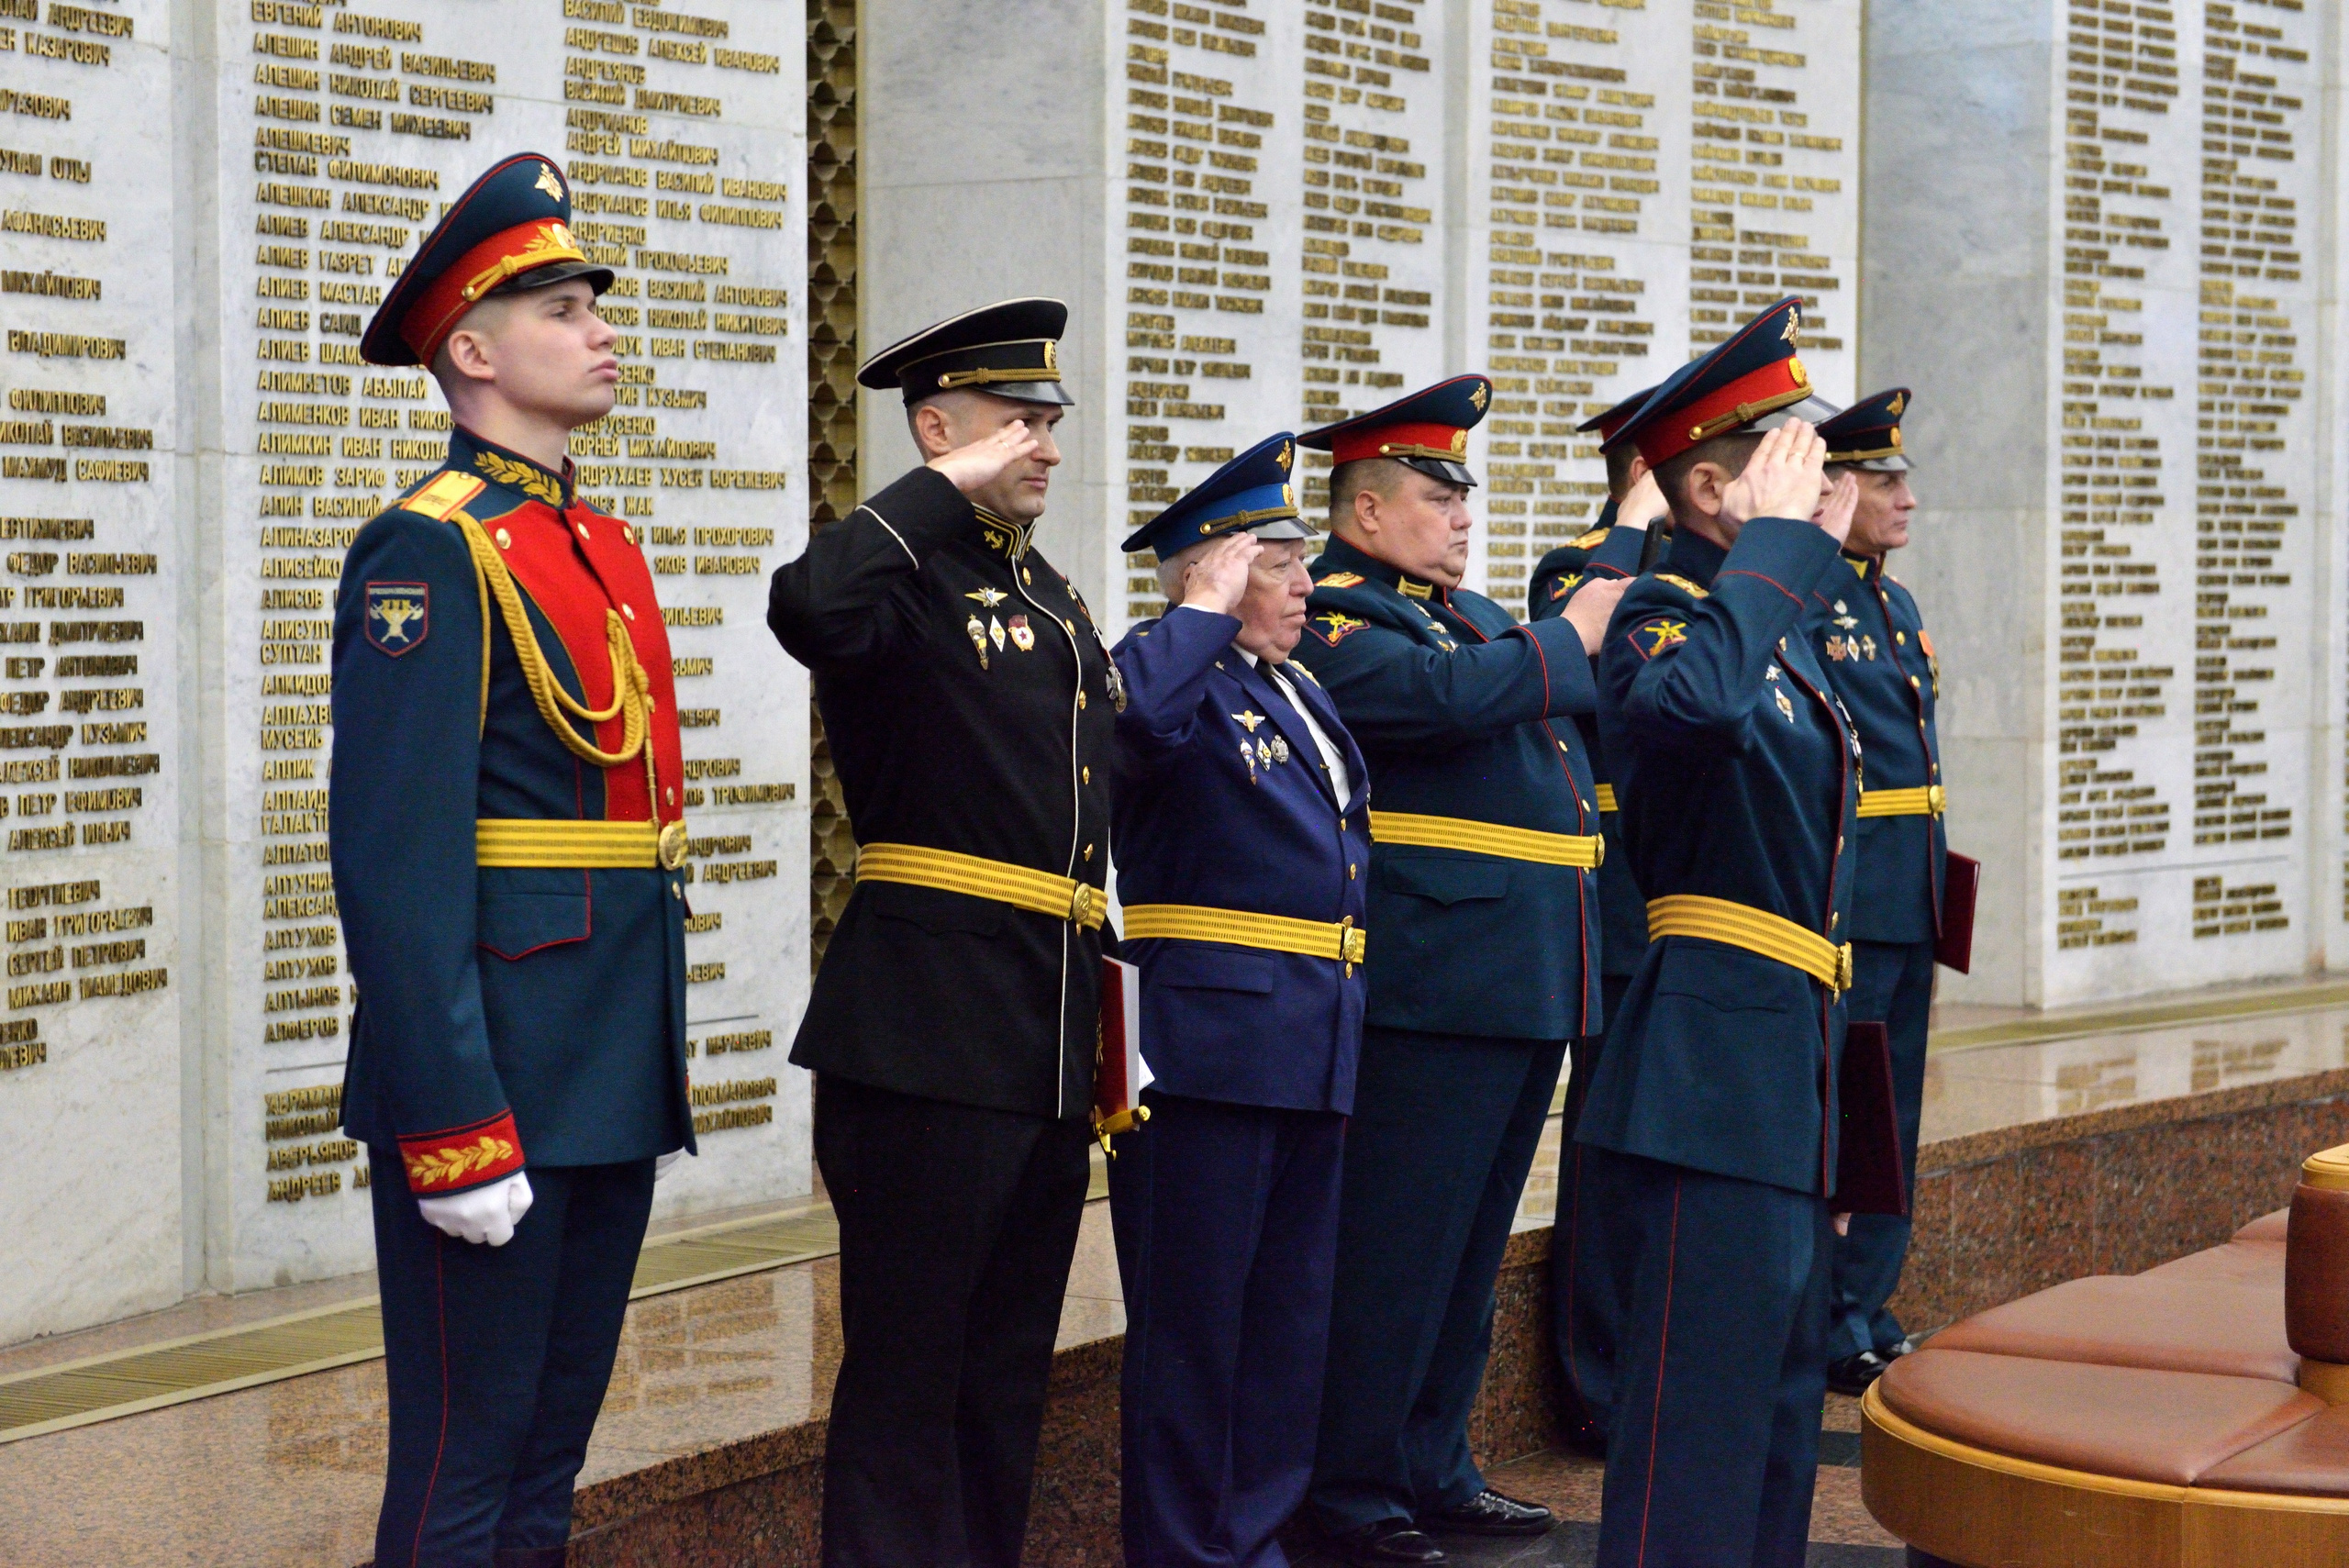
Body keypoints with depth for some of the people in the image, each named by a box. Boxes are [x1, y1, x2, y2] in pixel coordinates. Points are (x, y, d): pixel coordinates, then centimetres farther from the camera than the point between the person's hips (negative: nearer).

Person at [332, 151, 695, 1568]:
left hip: (615, 1080, 9)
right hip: (499, 1080, -9)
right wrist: (456, 1130, -22)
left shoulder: (603, 545, 16)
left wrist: (660, 1064, 17)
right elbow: (398, 866, -19)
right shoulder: (431, 551, -12)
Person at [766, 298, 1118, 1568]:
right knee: (910, 1357, -2)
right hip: (931, 1025, -8)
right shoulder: (907, 575, -8)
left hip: (1055, 1036, 9)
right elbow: (809, 608, -33)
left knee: (1011, 1361, 15)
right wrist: (949, 490, -22)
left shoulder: (1054, 600, 18)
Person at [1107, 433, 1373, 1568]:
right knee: (1193, 1316, 1)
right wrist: (1206, 610, -20)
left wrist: (1348, 1010, 17)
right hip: (1206, 1037, -9)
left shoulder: (1299, 695, 18)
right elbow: (1130, 712, -34)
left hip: (1313, 1047, 9)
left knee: (1293, 1314, 14)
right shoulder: (1186, 680, -8)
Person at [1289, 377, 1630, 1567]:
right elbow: (1442, 694, -25)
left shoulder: (1467, 614, 20)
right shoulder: (1330, 618, -9)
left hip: (1532, 978, 9)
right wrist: (1568, 638, -11)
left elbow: (1589, 706, 23)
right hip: (1430, 978, -9)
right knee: (1395, 1248, -2)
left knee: (1468, 1254, 15)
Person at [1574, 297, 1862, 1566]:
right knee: (1697, 1443, -7)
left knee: (1778, 1427, 18)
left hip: (1791, 1088, 10)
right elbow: (1695, 702, -39)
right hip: (1716, 1085, -10)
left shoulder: (1780, 633, 17)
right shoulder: (1659, 613, -12)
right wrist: (1780, 539, -28)